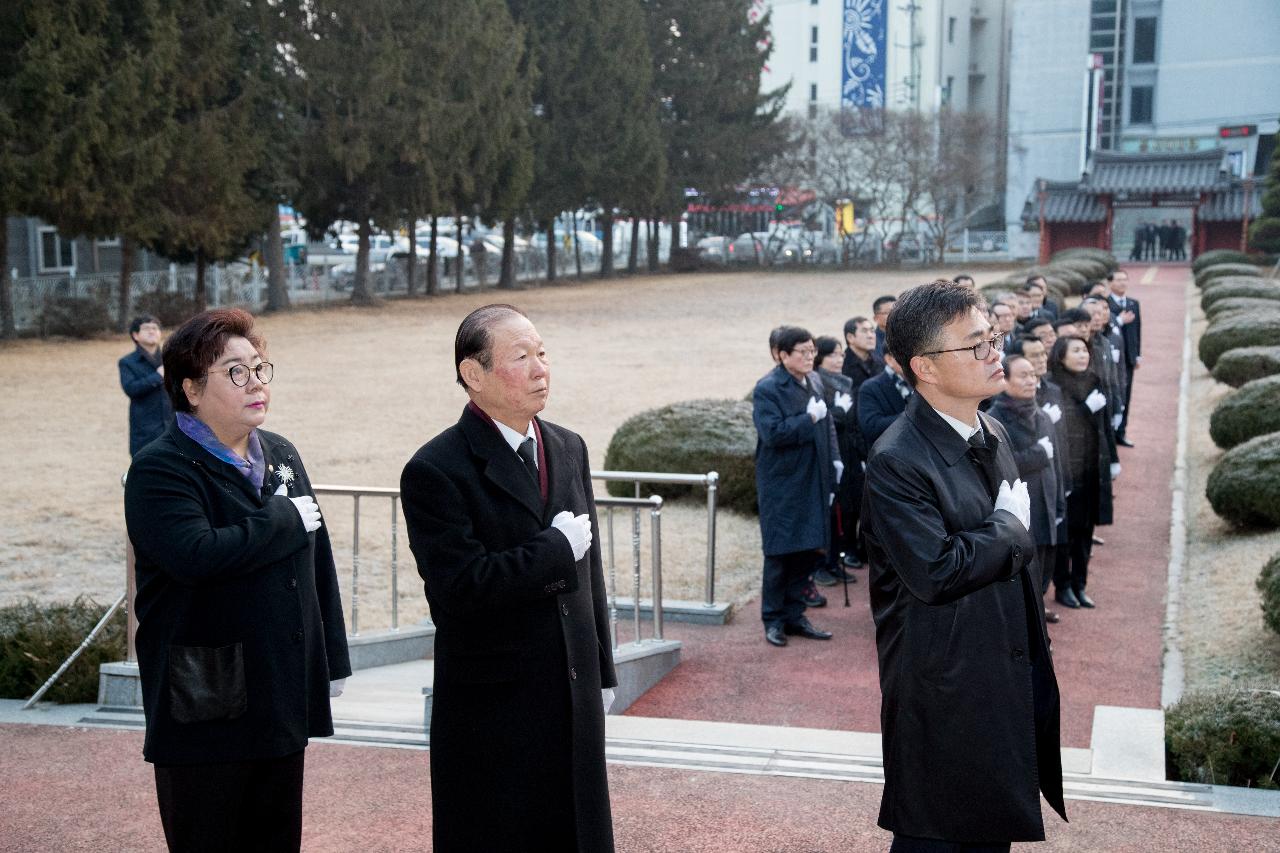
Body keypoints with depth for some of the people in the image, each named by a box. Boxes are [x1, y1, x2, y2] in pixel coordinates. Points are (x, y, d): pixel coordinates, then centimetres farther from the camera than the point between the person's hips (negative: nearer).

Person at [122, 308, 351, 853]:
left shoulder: (281, 455, 10)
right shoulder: (159, 470, -12)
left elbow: (316, 558, 14)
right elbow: (198, 556, -29)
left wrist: (331, 661, 13)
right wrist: (284, 519, -16)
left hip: (283, 700, 6)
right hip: (205, 711, -6)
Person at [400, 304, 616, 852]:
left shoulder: (569, 449, 7)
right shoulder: (436, 470, -14)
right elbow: (460, 586, -24)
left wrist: (602, 672, 14)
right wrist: (555, 548, -16)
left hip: (574, 698, 6)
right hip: (491, 709, -6)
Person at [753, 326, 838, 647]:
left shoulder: (814, 386, 13)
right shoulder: (767, 389, -12)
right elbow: (773, 433, -24)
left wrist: (830, 479, 16)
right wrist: (809, 418, -18)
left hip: (812, 485, 7)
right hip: (782, 486, -7)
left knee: (806, 553, 11)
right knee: (779, 554, -1)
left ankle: (794, 616, 21)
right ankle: (773, 620, 10)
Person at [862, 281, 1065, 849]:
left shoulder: (993, 435, 8)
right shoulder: (897, 461, -20)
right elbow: (935, 572, -29)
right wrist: (1010, 529, -14)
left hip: (1011, 681, 8)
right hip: (944, 692, -8)